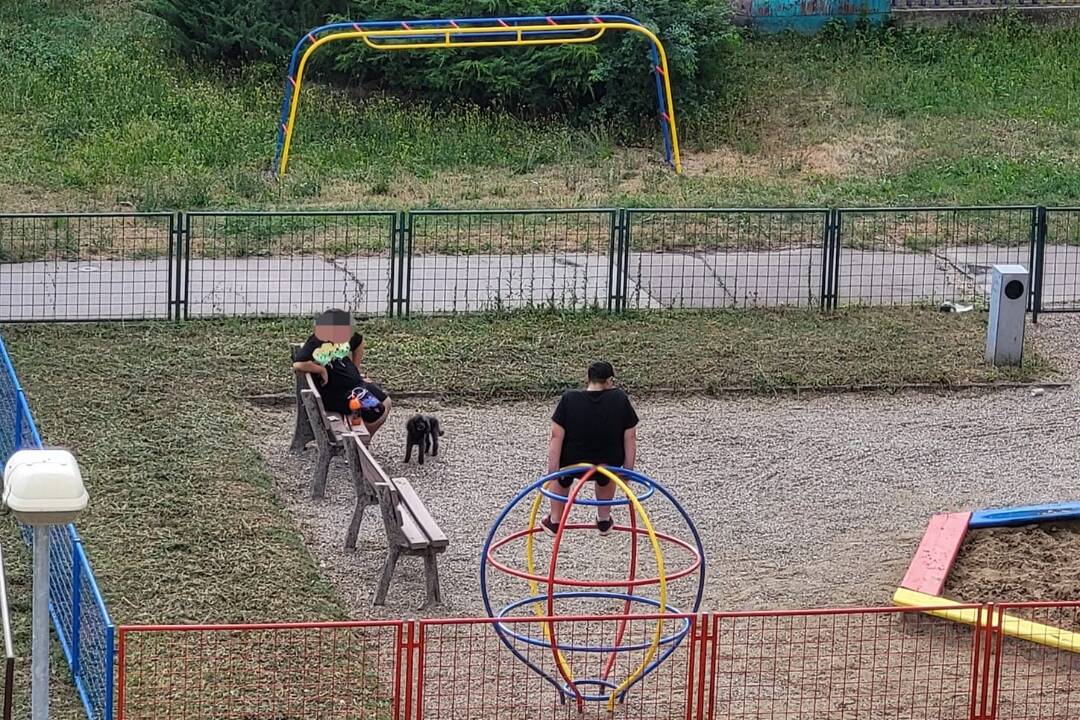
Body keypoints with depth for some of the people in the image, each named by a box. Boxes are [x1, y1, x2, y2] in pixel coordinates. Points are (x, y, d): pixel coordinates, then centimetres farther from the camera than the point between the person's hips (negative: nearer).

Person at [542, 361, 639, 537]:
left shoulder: (569, 399, -12)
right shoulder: (621, 399, -10)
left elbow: (557, 438, -13)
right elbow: (630, 438, -5)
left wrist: (552, 474, -7)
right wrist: (628, 471, 7)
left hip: (573, 465, -1)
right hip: (608, 466, 1)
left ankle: (555, 521, 40)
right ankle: (604, 520, 44)